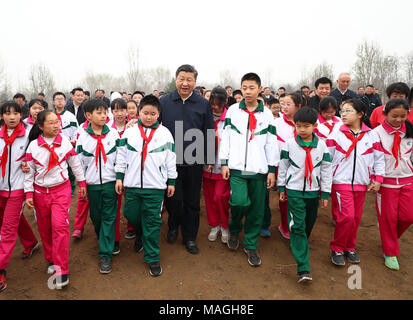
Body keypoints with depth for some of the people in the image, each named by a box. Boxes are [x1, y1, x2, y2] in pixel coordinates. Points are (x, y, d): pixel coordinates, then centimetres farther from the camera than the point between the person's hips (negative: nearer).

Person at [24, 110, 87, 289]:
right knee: (44, 228, 11)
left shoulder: (65, 142, -3)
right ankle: (51, 260, 33)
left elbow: (75, 163, 7)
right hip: (40, 192, 2)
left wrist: (82, 182, 11)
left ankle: (61, 270, -6)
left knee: (60, 226, -13)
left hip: (61, 190, -2)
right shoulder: (33, 145, -2)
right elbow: (29, 171, 3)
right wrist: (29, 193, 0)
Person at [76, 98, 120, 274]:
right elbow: (79, 162, 7)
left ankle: (106, 254, 5)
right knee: (95, 216, 12)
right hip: (92, 184, 2)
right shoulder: (83, 137, 1)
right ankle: (104, 240, 37)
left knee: (109, 217, -1)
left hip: (110, 182, -1)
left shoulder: (114, 133, -1)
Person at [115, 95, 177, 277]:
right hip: (132, 184, 2)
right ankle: (140, 234, 46)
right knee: (131, 215, 12)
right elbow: (122, 156, 9)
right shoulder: (129, 133, 5)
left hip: (155, 186, -2)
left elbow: (171, 159, 5)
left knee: (152, 221, 2)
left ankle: (153, 258, 15)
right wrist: (119, 177, 6)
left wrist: (171, 182, 5)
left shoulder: (165, 133, 2)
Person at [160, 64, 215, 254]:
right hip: (170, 159, 0)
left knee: (192, 201, 10)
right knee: (173, 199, 6)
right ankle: (173, 227, 35)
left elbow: (209, 134, 6)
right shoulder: (164, 102, 3)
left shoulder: (203, 104, 4)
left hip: (194, 161, 1)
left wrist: (209, 160, 4)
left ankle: (190, 237, 27)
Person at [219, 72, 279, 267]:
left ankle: (250, 245, 21)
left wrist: (272, 169, 4)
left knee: (256, 209, 4)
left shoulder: (267, 114, 8)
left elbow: (271, 143, 8)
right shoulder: (233, 110, 6)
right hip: (236, 167, -1)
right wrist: (224, 163, 0)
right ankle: (234, 231, 17)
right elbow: (225, 137, 5)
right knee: (239, 201, -15)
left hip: (259, 169, 1)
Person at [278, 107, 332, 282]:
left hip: (313, 191, 3)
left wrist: (325, 193, 3)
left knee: (309, 224, 15)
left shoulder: (321, 145, -2)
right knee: (297, 226, -8)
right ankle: (303, 268, -7)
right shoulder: (289, 144, -5)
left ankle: (300, 245, 42)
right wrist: (281, 187, 7)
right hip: (294, 190, -2)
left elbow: (326, 169, 3)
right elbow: (283, 166, 4)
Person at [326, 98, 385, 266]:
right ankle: (337, 249, 9)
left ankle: (349, 247, 30)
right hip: (341, 183, -3)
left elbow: (379, 158, 10)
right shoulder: (336, 135, -3)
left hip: (361, 184, 3)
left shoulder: (371, 135, 3)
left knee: (356, 217, 10)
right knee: (346, 217, -10)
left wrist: (378, 179, 4)